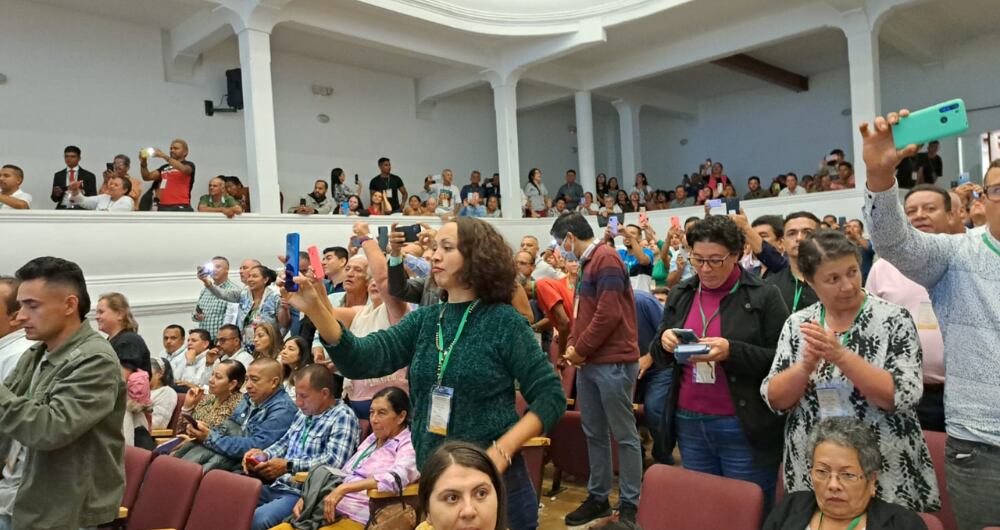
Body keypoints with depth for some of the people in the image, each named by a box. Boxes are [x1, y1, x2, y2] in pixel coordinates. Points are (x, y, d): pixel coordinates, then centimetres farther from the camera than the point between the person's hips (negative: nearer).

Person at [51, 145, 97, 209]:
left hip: (80, 209, -2)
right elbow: (54, 199, 14)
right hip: (62, 209, 2)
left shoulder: (89, 176, 6)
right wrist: (56, 194, -7)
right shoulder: (58, 175, 15)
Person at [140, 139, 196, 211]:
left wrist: (164, 156, -25)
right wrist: (143, 163, -2)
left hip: (180, 208, -7)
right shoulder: (164, 167, 21)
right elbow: (147, 177, 15)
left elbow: (183, 169, -21)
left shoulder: (189, 165, 3)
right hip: (163, 208, 7)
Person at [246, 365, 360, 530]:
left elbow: (334, 461, -23)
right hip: (277, 486, 9)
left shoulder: (343, 417, -11)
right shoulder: (304, 413, 16)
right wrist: (264, 454, 5)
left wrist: (289, 466, -21)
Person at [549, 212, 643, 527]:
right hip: (590, 361, 9)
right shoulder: (587, 263, 16)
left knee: (624, 434, 2)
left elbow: (609, 314, -20)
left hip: (612, 362, -9)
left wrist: (580, 350, -12)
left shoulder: (606, 259, -13)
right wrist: (573, 346, 4)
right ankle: (598, 497, 26)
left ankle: (630, 504, 12)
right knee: (594, 433, 14)